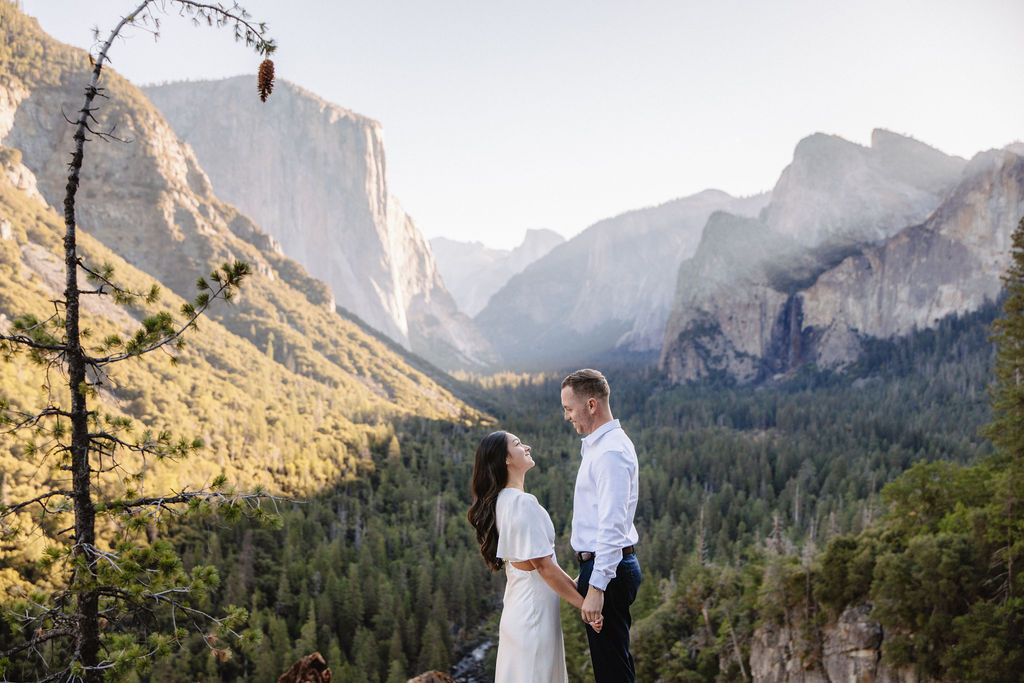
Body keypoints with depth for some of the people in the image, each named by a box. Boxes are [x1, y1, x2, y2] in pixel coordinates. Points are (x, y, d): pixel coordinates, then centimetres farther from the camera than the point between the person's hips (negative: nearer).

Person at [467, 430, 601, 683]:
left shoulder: (502, 500, 9)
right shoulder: (523, 502, -20)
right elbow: (543, 565, -20)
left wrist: (573, 584, 15)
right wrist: (584, 604, -14)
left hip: (518, 603, 9)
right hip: (535, 606, -9)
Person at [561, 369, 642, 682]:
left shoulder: (611, 451, -19)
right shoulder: (598, 445, 14)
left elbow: (612, 525, -25)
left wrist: (596, 586, -26)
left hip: (607, 568, -11)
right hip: (598, 564, 11)